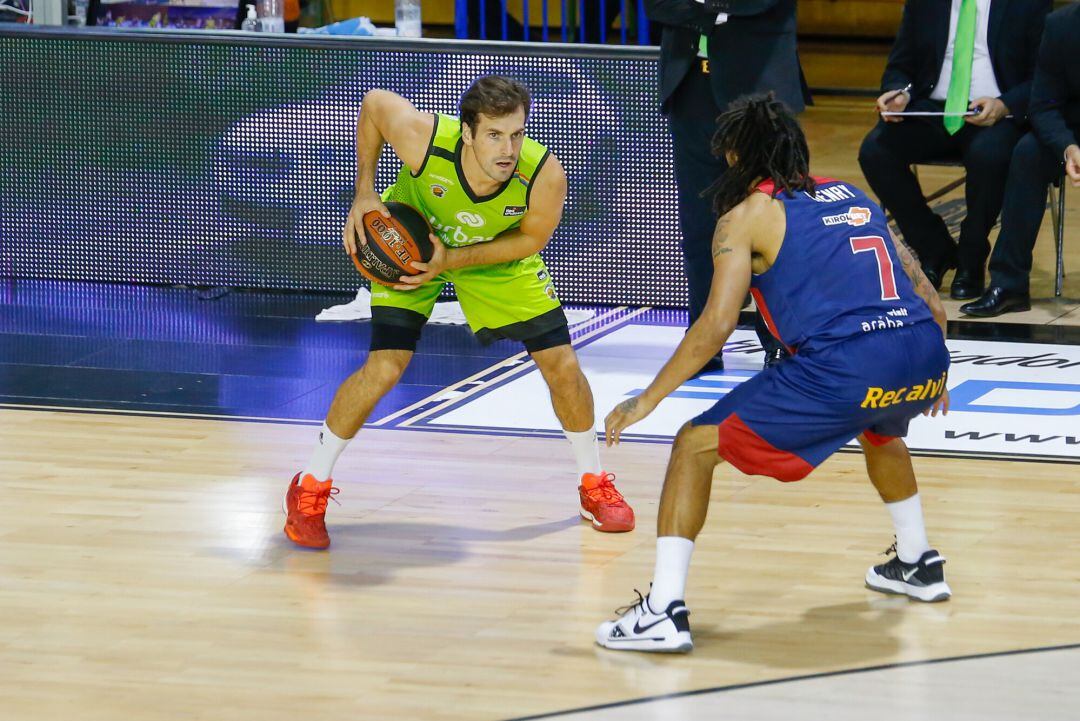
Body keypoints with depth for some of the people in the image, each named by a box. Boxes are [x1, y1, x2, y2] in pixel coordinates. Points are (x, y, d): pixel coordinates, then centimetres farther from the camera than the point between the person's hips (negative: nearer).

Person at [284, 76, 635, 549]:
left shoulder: (545, 176, -37)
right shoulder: (425, 139, -40)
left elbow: (530, 238, -16)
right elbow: (374, 103, -18)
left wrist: (451, 259, -27)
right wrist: (364, 192, -20)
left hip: (498, 257, 2)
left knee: (562, 364, -1)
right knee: (383, 368, -15)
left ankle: (594, 485, 24)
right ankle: (310, 488, 3)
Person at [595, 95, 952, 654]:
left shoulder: (746, 216, 8)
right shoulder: (853, 197, 25)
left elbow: (716, 325, -4)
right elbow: (930, 303, 25)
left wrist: (647, 400, 3)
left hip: (839, 370, -6)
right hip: (924, 358, 6)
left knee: (695, 446, 6)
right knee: (880, 430, 42)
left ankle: (664, 612, -4)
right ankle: (917, 566, 53)